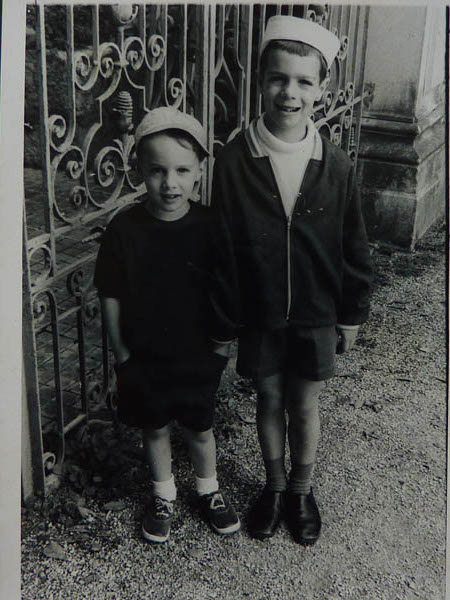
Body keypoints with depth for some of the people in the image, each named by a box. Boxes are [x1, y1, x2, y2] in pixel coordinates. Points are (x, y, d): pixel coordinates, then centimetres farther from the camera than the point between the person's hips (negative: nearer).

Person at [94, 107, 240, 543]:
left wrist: (220, 344, -3)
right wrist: (122, 353, -4)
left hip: (197, 356, 0)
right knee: (155, 428, 18)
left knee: (199, 427, 18)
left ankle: (208, 490, 43)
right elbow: (111, 298, -7)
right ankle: (163, 496, 41)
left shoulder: (209, 227, -13)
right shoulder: (124, 229, -14)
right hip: (144, 357, 0)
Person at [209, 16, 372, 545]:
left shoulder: (335, 166, -10)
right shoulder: (234, 161, -13)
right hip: (259, 315, 0)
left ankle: (301, 490, 38)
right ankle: (274, 485, 40)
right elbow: (223, 249, -9)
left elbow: (353, 247, 0)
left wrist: (352, 313, 4)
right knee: (269, 402, 17)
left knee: (305, 407, 15)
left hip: (316, 315, 0)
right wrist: (224, 323, -6)